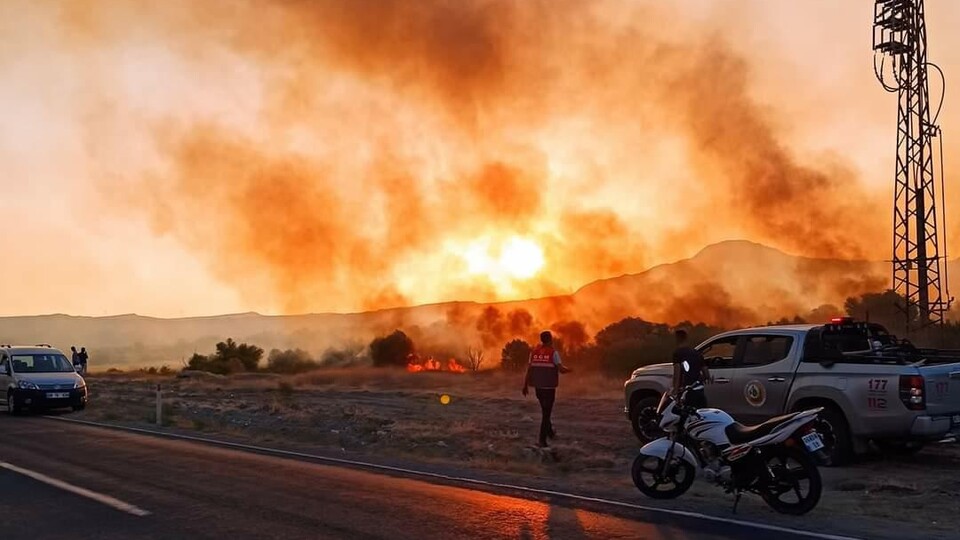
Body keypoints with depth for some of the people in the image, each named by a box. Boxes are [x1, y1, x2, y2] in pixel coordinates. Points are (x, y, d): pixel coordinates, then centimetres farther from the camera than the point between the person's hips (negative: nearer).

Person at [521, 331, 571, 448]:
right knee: (546, 413, 1)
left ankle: (550, 432, 39)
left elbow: (528, 370, 1)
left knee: (545, 410, 25)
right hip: (549, 387, -5)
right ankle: (542, 440, -3)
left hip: (538, 387, 5)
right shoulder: (553, 352, -12)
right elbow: (561, 369, -17)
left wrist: (525, 386, 7)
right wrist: (568, 369, 6)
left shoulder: (534, 352, 2)